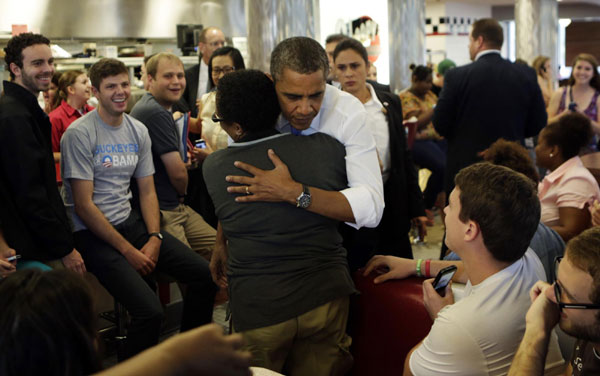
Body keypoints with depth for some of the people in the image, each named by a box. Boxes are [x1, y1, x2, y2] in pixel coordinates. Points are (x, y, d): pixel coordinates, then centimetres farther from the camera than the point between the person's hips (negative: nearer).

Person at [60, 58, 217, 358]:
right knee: (150, 310, -25)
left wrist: (154, 238, -5)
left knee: (205, 275, -3)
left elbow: (147, 191, 12)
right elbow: (84, 205, -14)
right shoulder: (79, 134, -12)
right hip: (92, 232, -7)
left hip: (129, 221, 7)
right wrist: (128, 251, -15)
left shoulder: (138, 131, 9)